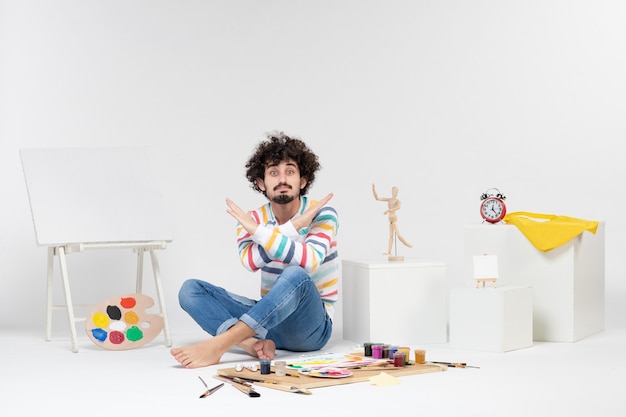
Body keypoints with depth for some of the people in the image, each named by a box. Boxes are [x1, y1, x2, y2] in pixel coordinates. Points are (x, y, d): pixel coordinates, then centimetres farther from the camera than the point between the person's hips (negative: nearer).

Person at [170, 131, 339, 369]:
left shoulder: (322, 214, -8)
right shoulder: (254, 220, 2)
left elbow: (308, 261, -28)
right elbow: (251, 261, -21)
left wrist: (257, 231, -25)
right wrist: (294, 227, -25)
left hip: (311, 325, -4)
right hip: (268, 319, 5)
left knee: (296, 275, -37)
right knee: (191, 290, -10)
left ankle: (219, 345, -41)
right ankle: (255, 343, -35)